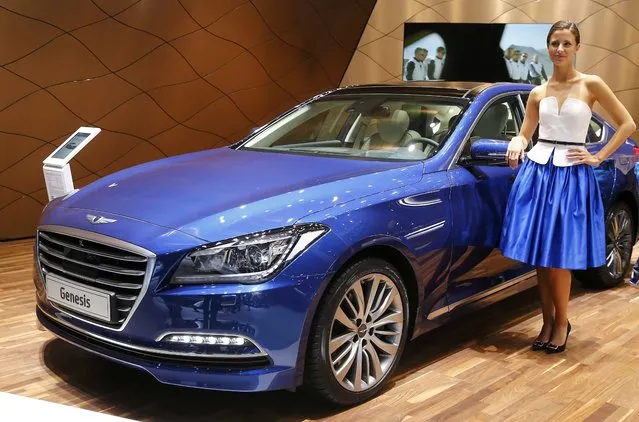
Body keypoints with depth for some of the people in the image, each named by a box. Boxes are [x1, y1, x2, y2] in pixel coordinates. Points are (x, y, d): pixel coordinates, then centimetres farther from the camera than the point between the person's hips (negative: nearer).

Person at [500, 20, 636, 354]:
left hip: (572, 176, -3)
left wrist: (598, 158, -4)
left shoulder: (591, 85, -1)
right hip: (537, 172, 3)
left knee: (559, 258, -3)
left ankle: (561, 324, 16)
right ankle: (547, 322, 20)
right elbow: (525, 134, 13)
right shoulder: (538, 93, 8)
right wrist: (515, 145, -9)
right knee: (539, 257, 5)